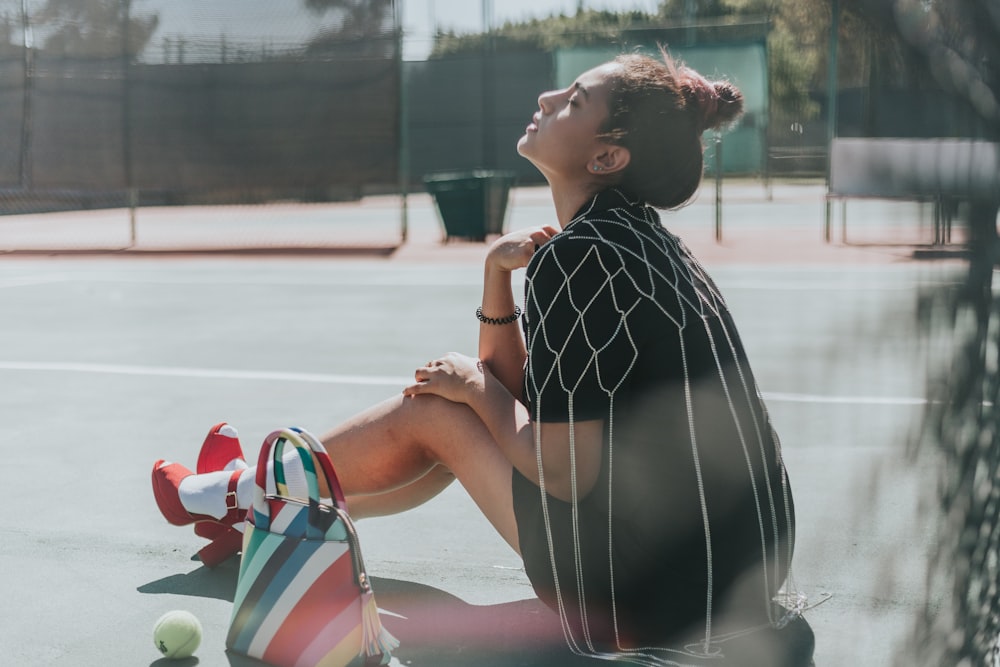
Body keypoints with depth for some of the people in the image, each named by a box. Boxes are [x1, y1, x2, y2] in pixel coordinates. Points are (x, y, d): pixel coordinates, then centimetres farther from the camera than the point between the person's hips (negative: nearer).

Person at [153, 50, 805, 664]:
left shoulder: (575, 258, -19)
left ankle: (233, 491, 30)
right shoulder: (640, 236, 9)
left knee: (431, 411, 5)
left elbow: (564, 473, -17)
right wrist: (498, 270, 1)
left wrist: (480, 388, -1)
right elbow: (515, 396, 14)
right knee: (464, 413, 20)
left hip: (653, 604, -8)